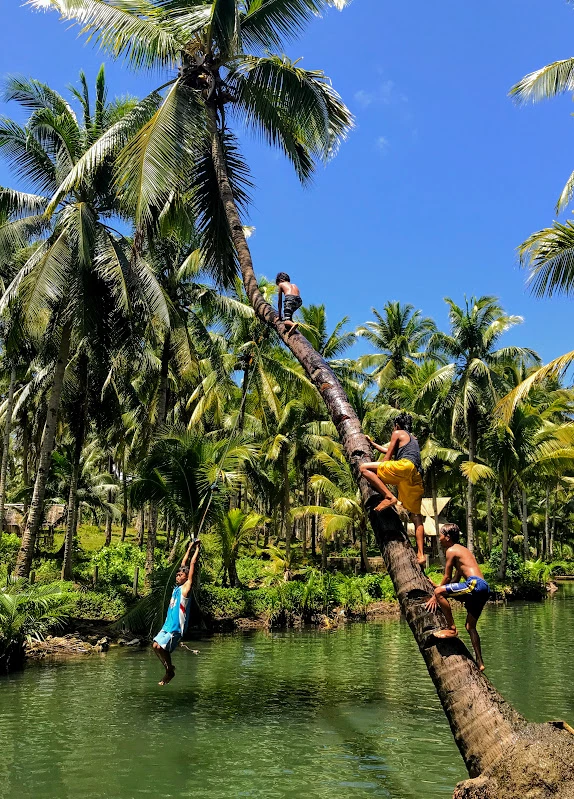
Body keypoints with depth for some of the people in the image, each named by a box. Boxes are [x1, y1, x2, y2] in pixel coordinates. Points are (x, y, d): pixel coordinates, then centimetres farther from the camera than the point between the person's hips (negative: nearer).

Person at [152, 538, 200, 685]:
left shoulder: (186, 588, -9)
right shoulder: (177, 586, 10)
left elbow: (192, 565, -9)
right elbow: (183, 565, 15)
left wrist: (197, 549, -4)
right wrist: (189, 548, 18)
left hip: (176, 626, -8)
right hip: (167, 624, 8)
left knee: (160, 647, -12)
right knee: (156, 645, 2)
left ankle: (170, 670, 5)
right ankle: (169, 668, 15)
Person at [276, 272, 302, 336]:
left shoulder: (281, 284, 25)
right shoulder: (294, 285, 38)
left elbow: (279, 301, 24)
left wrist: (279, 315, 28)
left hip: (290, 298, -5)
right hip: (299, 300, 5)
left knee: (286, 320, -11)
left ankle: (293, 324, -42)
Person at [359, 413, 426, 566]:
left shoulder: (398, 433, 17)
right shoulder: (413, 438, 38)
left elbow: (387, 458, 11)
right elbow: (390, 451, 49)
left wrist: (378, 471, 24)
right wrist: (372, 443, 60)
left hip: (404, 465, -8)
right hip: (416, 475, 8)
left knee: (364, 468, -9)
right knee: (416, 517, 6)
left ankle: (389, 497, -23)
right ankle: (421, 554, -4)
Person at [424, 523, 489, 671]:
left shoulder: (451, 550, 1)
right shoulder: (462, 549, 27)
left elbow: (447, 577, 1)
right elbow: (456, 579, 31)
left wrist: (435, 596, 9)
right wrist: (441, 588, 38)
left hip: (475, 584, -10)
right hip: (484, 589, 10)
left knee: (439, 592, -13)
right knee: (470, 626, 17)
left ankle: (452, 629, -9)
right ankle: (480, 662, 18)